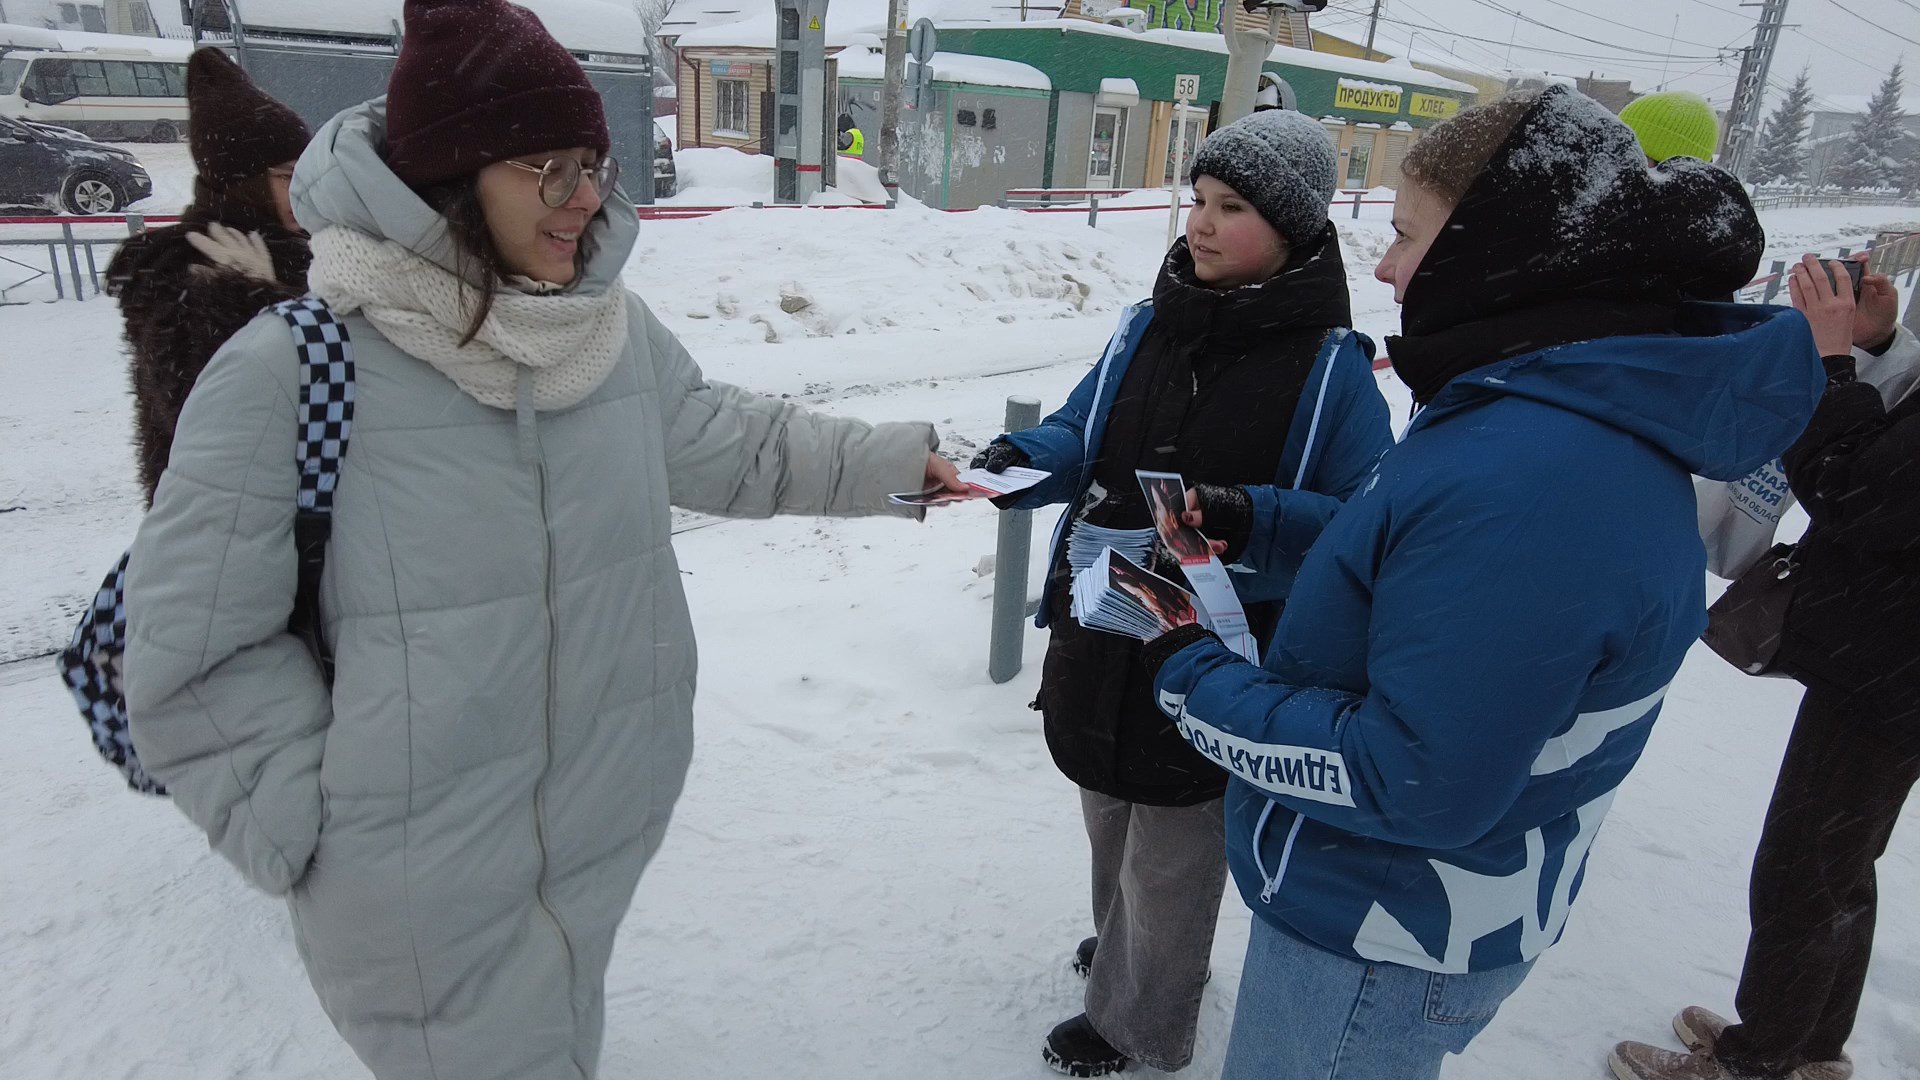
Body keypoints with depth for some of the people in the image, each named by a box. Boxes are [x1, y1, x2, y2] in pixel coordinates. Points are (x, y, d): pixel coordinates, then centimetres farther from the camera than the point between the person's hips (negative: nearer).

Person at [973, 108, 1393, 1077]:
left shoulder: (1331, 365, -14)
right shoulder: (1148, 325, 0)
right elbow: (1080, 436, 7)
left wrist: (1252, 519, -32)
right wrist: (1028, 457, -15)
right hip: (1104, 632, 6)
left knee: (1170, 853, 14)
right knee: (1110, 817, 26)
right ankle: (1123, 948, 56)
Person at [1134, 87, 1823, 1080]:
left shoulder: (1527, 485, -33)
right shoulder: (1584, 403, 1)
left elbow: (1416, 786, -31)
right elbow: (1407, 569, 11)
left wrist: (1194, 681, -22)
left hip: (1388, 943, -9)